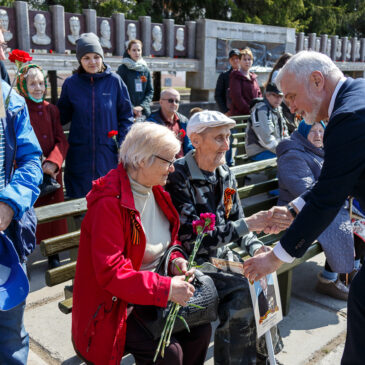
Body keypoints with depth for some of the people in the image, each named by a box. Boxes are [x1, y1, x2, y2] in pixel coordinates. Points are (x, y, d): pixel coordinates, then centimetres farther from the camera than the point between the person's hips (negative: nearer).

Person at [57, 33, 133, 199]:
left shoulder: (114, 81, 1)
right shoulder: (71, 83, 4)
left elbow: (126, 115, 4)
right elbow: (62, 116, 10)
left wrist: (123, 144, -5)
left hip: (108, 154, 0)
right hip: (79, 155, 1)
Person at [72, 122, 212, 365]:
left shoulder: (155, 191, 4)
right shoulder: (109, 202, -24)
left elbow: (170, 238, 17)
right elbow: (110, 272, -28)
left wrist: (175, 259, -5)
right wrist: (166, 288, -29)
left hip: (154, 288, 8)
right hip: (114, 305, -8)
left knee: (201, 329, -4)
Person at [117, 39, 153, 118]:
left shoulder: (146, 70, 12)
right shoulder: (123, 69, 1)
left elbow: (150, 91, 11)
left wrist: (142, 106, -6)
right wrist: (132, 108, -13)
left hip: (144, 111, 4)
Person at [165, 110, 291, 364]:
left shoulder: (224, 174, 5)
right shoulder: (178, 178, -18)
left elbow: (236, 222, 11)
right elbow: (192, 238, -23)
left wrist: (255, 246, -9)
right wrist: (247, 225, -24)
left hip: (221, 256, 7)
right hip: (190, 263, -6)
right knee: (243, 291, -23)